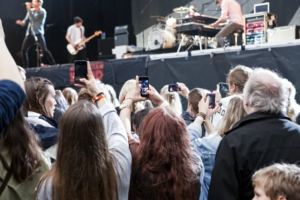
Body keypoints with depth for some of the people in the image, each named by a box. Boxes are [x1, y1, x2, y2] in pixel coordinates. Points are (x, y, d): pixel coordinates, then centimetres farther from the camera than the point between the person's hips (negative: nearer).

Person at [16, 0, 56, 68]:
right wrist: (21, 22, -10)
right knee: (23, 50, 0)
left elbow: (34, 18, -18)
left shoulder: (42, 11, -6)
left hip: (38, 33, -6)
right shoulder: (31, 10, 12)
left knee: (44, 50, -17)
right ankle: (25, 67, 10)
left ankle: (53, 65, -10)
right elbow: (26, 21, 11)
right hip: (30, 33, 6)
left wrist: (28, 9, -13)